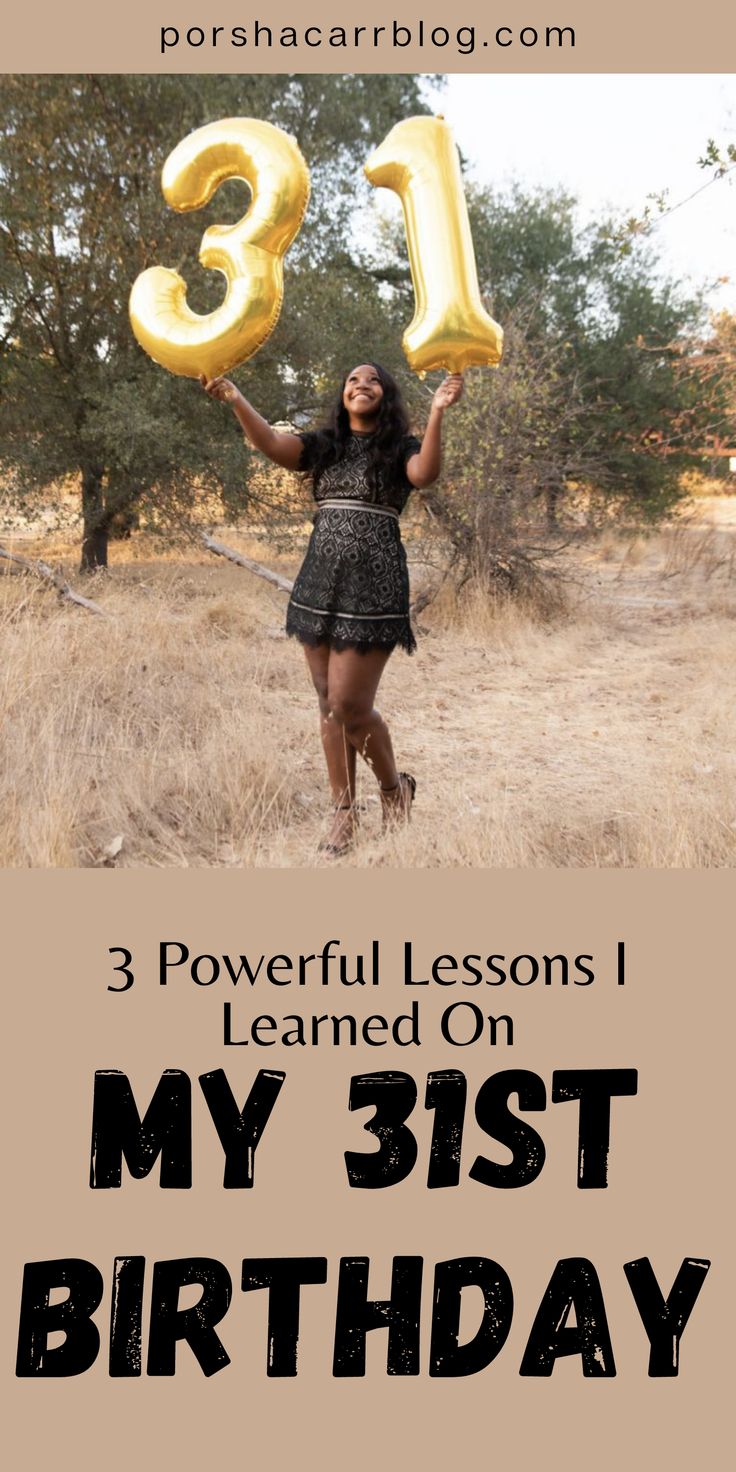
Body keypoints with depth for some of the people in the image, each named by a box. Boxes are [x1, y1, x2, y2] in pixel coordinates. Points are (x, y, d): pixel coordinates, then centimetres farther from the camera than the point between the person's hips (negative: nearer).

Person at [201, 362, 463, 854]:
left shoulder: (400, 448, 2)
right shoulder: (324, 445, 12)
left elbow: (425, 473, -21)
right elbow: (271, 443, -6)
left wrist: (437, 412, -35)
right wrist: (235, 399, -23)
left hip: (374, 586, -4)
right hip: (320, 582, 5)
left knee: (350, 705, -7)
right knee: (329, 705, 7)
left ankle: (395, 785, 21)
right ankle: (345, 814, 17)